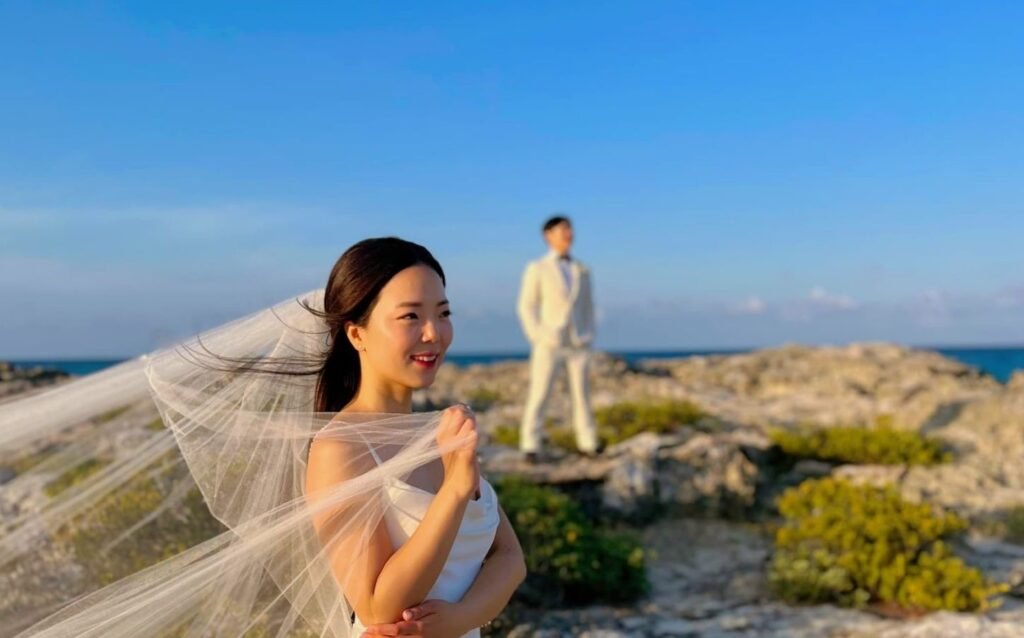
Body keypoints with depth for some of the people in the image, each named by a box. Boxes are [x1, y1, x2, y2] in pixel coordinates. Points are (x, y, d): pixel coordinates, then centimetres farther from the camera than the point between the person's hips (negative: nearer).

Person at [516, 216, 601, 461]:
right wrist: (536, 337, -8)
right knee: (539, 394, -7)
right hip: (549, 344, -3)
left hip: (578, 344, 3)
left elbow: (588, 305, 17)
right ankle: (530, 445, -3)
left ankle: (588, 442, 9)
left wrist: (589, 337, 6)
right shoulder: (537, 269, 2)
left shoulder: (582, 270, 11)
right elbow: (526, 306, 2)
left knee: (582, 392, 4)